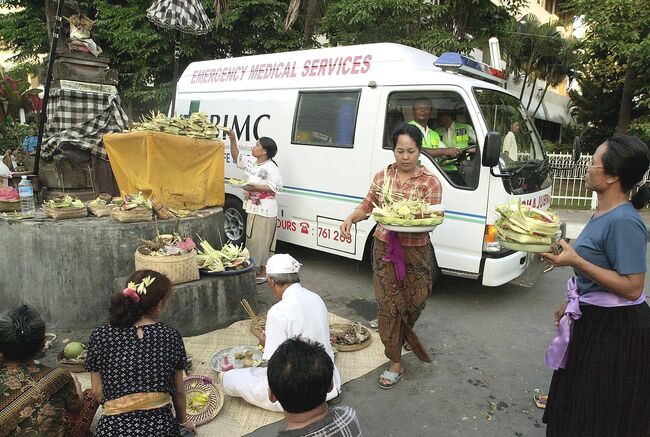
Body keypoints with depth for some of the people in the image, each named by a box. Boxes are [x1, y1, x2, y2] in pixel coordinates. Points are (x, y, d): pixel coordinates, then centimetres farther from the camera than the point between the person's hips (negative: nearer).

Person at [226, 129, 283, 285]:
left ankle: (264, 272, 8)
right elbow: (237, 158, 23)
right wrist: (233, 139, 13)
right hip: (253, 208, 9)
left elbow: (276, 187, -21)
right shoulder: (251, 161, 10)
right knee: (252, 240, 15)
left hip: (265, 212, -9)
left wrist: (255, 187, -25)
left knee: (261, 241, -3)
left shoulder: (271, 168, -16)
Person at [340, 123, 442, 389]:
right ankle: (395, 363, 17)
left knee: (414, 303, 13)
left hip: (415, 252, -1)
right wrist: (350, 219, -11)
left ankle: (403, 333, 49)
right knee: (388, 304, 2)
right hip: (384, 248, 1)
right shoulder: (382, 176, 4)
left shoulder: (430, 182, -5)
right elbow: (366, 206, 9)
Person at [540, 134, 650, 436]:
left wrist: (575, 261, -30)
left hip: (614, 329, -9)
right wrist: (572, 303, 20)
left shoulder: (624, 222, -25)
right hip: (592, 318, 9)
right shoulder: (604, 213, 4)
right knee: (577, 402, 26)